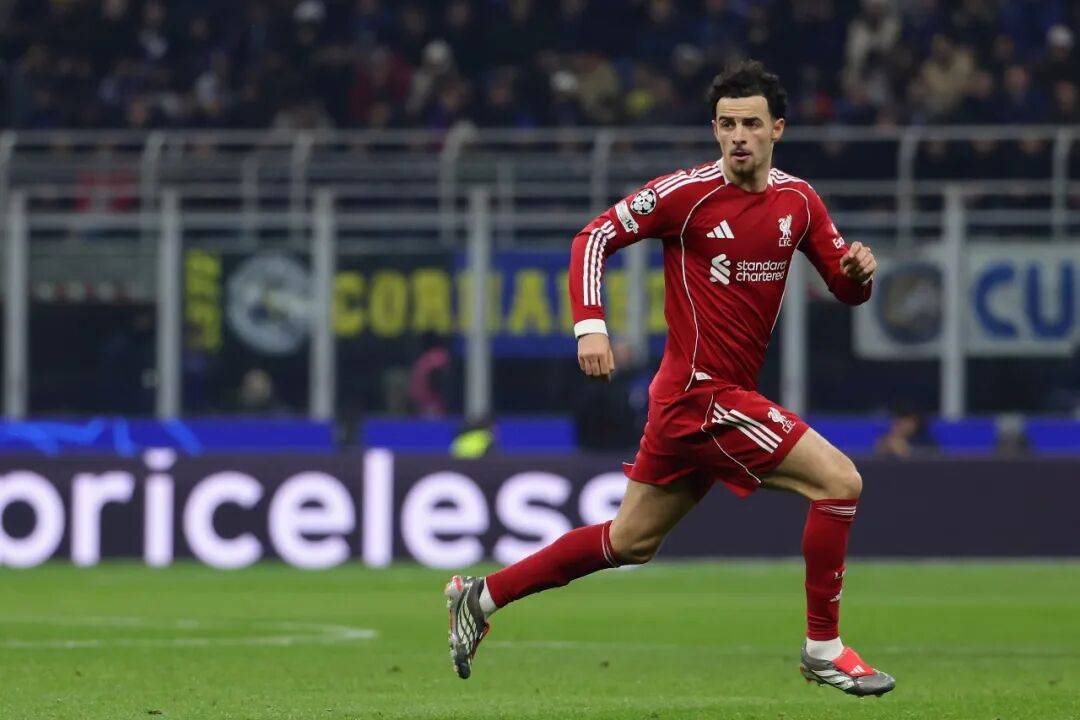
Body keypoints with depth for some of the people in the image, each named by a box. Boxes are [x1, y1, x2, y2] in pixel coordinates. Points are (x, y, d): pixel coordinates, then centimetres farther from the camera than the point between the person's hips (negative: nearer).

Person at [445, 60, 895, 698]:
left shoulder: (798, 200, 7)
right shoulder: (687, 192, -11)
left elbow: (847, 288, 12)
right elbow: (595, 238, -6)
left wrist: (858, 270, -12)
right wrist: (590, 324, -18)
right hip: (703, 392, -7)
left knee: (630, 543, 16)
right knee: (840, 481, -14)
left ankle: (482, 595, 26)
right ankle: (823, 646, -4)